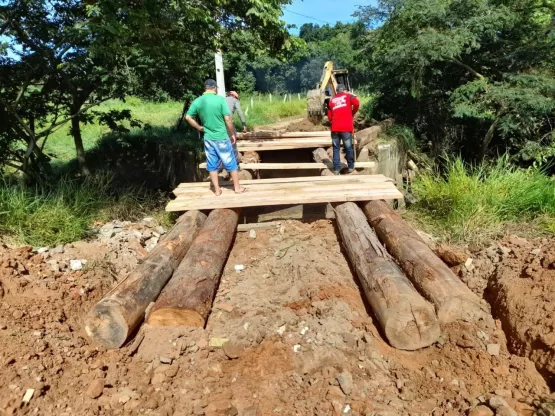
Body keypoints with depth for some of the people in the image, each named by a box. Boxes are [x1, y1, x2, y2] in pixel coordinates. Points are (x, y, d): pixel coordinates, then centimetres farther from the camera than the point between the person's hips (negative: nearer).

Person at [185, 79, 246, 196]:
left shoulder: (197, 101, 0)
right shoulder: (220, 99, -12)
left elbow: (188, 117, 4)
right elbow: (228, 119, -12)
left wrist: (199, 128, 12)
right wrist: (232, 134, -1)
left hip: (208, 138, 4)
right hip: (222, 138, -4)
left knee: (212, 165, 12)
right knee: (231, 163, 9)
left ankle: (217, 190, 19)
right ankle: (237, 187, 19)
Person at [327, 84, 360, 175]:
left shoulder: (332, 100, 16)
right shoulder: (348, 96, 8)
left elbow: (329, 116, 12)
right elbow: (357, 103, -11)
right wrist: (353, 113, 5)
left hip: (335, 128, 2)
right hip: (346, 127, -2)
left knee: (336, 148, 8)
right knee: (348, 148, 8)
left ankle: (336, 168, 7)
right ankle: (351, 167, 18)